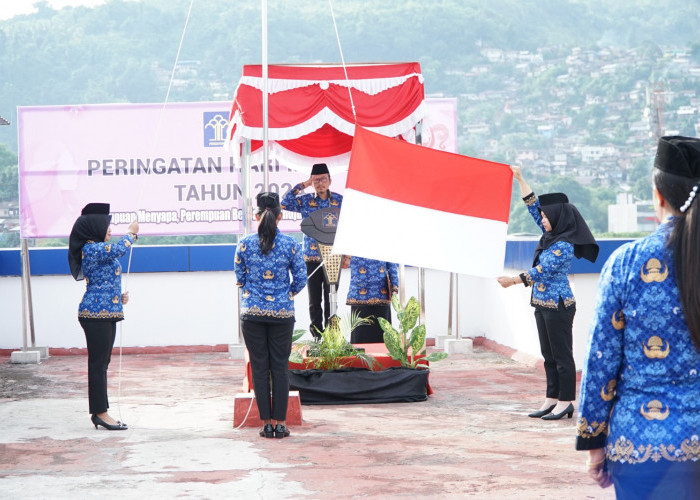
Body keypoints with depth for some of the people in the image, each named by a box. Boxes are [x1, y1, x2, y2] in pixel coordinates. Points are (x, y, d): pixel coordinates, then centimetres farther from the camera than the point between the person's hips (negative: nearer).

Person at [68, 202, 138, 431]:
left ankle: (99, 412, 14)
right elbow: (121, 248, -23)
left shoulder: (98, 250, 20)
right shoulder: (92, 248, -11)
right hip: (96, 314, -10)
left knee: (101, 363, 10)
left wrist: (119, 297, 9)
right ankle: (100, 412, -4)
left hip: (106, 313, 10)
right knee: (98, 363, -6)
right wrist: (132, 232, -3)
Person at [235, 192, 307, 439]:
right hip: (282, 313, 0)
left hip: (252, 313, 0)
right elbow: (301, 279, 1)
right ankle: (280, 422, 6)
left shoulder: (245, 244, -3)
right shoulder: (290, 244, -3)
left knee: (259, 367, 6)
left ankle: (266, 423, 7)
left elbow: (239, 278, 6)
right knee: (280, 367, 6)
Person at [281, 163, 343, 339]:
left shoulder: (339, 200, 5)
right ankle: (317, 336, 11)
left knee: (331, 300, 2)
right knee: (314, 301, 4)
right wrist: (302, 185, -9)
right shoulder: (305, 201, 4)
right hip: (312, 258, 0)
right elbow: (284, 203, -11)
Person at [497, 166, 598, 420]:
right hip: (542, 304, 9)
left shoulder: (564, 246, -16)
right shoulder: (551, 236, 9)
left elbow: (542, 271, -19)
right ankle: (552, 399, 17)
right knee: (549, 355, 12)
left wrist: (513, 280, -14)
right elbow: (533, 206, 14)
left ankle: (565, 402, 1)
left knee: (562, 355, -3)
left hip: (558, 305, -9)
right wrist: (520, 179, 12)